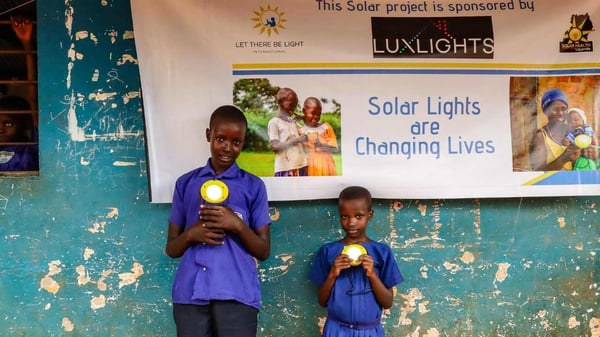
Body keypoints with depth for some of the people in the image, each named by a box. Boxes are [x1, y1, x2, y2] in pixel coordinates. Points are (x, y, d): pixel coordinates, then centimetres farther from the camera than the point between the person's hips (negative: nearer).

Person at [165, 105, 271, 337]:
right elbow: (171, 248, 13)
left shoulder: (253, 186, 7)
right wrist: (191, 233, -7)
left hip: (237, 294, -1)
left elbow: (263, 252, 6)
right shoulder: (186, 183, 11)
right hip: (190, 294, 2)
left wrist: (237, 225, -10)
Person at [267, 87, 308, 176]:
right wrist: (296, 140, -19)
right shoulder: (274, 122, -2)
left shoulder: (294, 122, 17)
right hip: (285, 168, -6)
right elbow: (275, 146, -11)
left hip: (301, 166, 6)